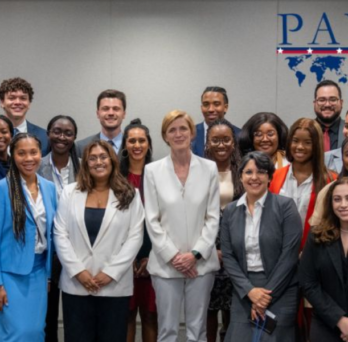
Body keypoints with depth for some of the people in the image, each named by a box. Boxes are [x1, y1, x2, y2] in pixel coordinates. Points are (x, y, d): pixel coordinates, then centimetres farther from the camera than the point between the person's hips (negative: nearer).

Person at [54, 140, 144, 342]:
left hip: (115, 285, -1)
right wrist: (77, 270, -8)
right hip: (76, 284, 1)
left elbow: (135, 238, -3)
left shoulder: (130, 195, 2)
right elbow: (60, 235, 2)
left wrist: (111, 272, -10)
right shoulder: (70, 192, 6)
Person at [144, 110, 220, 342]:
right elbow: (152, 220, -2)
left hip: (201, 263, 1)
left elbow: (213, 217, 1)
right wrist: (173, 256, -9)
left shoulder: (209, 168, 2)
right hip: (166, 263, 0)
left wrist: (195, 254, -9)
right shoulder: (153, 170, 0)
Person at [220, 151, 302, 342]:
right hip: (244, 294, 3)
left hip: (280, 293, -3)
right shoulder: (230, 210, 5)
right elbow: (228, 256, 2)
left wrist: (267, 293, -12)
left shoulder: (285, 206, -6)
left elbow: (289, 255, -10)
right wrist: (250, 290, -11)